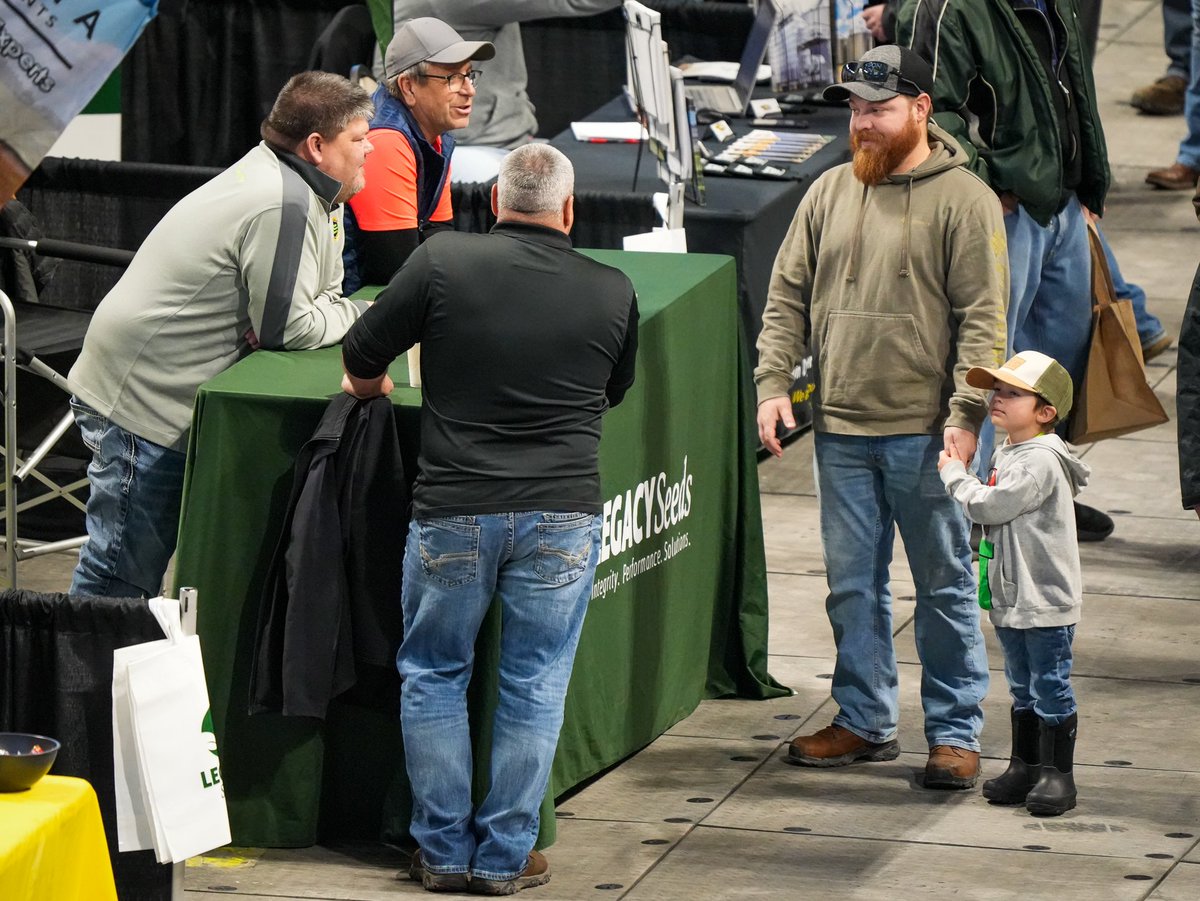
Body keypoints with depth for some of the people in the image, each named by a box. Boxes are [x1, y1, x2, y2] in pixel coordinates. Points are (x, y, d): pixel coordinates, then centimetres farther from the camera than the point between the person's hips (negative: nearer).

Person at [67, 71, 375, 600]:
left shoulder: (302, 189, 10)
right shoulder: (282, 204, -23)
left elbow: (321, 296, 14)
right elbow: (289, 326, -21)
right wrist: (370, 317, -8)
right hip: (140, 401, -11)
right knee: (120, 580, -6)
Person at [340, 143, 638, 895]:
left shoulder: (442, 263, -5)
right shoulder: (612, 292, 0)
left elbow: (361, 364, 2)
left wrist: (368, 385, 25)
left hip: (454, 513, -1)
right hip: (563, 515, 1)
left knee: (434, 676, 15)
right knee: (535, 685, 10)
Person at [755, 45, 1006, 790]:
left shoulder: (963, 199, -6)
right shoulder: (829, 193, 10)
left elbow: (982, 317, -9)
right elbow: (788, 296, 13)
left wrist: (966, 413, -16)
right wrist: (774, 384, 2)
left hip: (925, 433, -5)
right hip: (841, 429, 5)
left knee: (945, 586, 3)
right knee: (852, 584, 11)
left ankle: (956, 733, 11)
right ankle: (865, 722, 22)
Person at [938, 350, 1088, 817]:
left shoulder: (1041, 461, -19)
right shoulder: (1005, 454, 12)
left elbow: (988, 506, -21)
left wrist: (955, 475, -7)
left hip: (1046, 600, -9)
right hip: (1011, 598, 9)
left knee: (1051, 686, -2)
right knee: (1023, 687, 17)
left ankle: (1057, 773, 5)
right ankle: (1024, 766, 25)